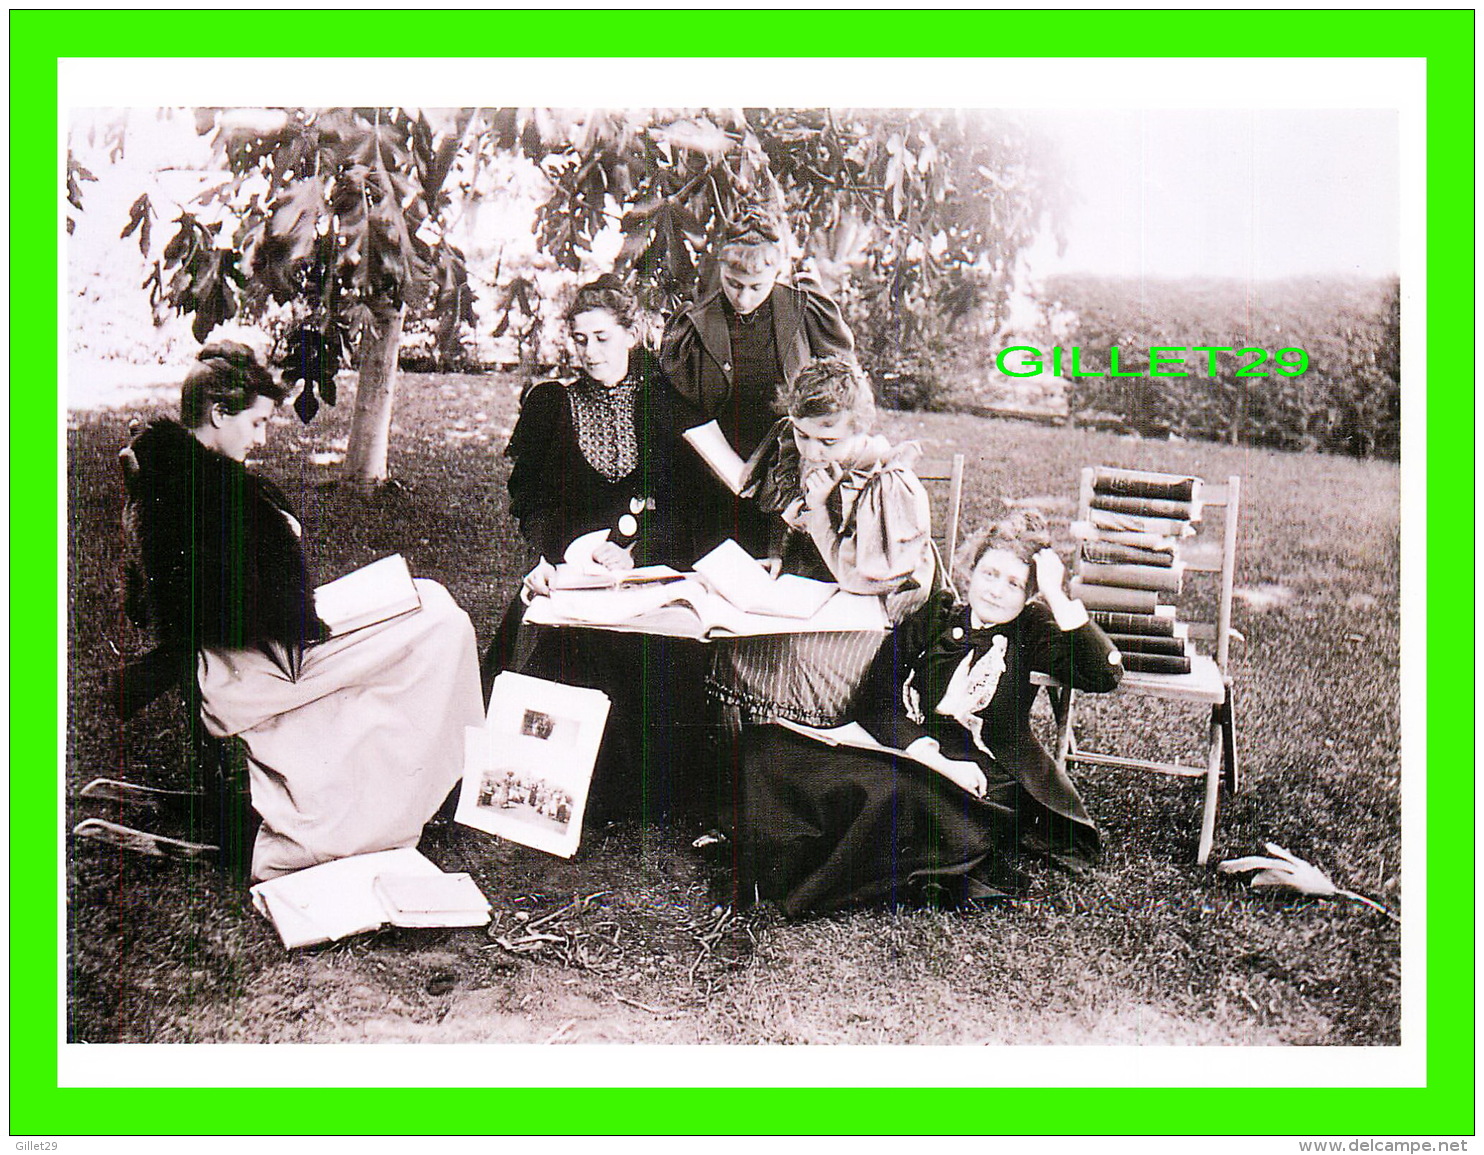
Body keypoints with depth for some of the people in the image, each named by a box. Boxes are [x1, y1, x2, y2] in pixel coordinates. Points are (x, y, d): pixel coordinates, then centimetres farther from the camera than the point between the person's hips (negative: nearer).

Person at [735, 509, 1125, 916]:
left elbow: (1105, 674, -10)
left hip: (983, 785, -3)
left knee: (894, 794, -38)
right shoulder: (934, 618, 12)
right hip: (904, 754, 3)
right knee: (769, 746, -17)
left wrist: (1056, 595, -11)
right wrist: (940, 762, -13)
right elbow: (874, 702, 1)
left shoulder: (1031, 631, 8)